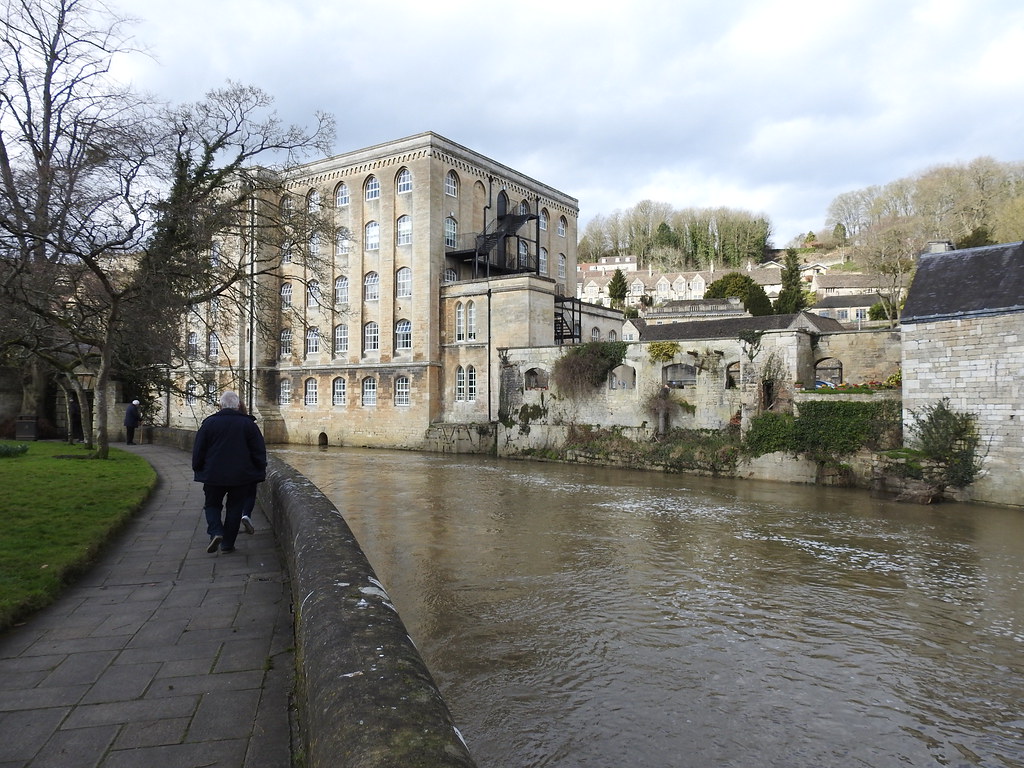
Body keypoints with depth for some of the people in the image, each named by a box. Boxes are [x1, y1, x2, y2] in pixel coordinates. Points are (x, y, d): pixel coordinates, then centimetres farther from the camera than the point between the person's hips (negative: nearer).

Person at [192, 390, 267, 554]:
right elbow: (259, 452, -1)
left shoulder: (209, 423, -2)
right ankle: (227, 544, 12)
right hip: (241, 477, 0)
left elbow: (198, 451, 2)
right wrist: (260, 472, 9)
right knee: (234, 508, 11)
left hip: (213, 475, 0)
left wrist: (198, 470, 16)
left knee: (212, 505, 16)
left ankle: (216, 532, -7)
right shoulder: (248, 424, -3)